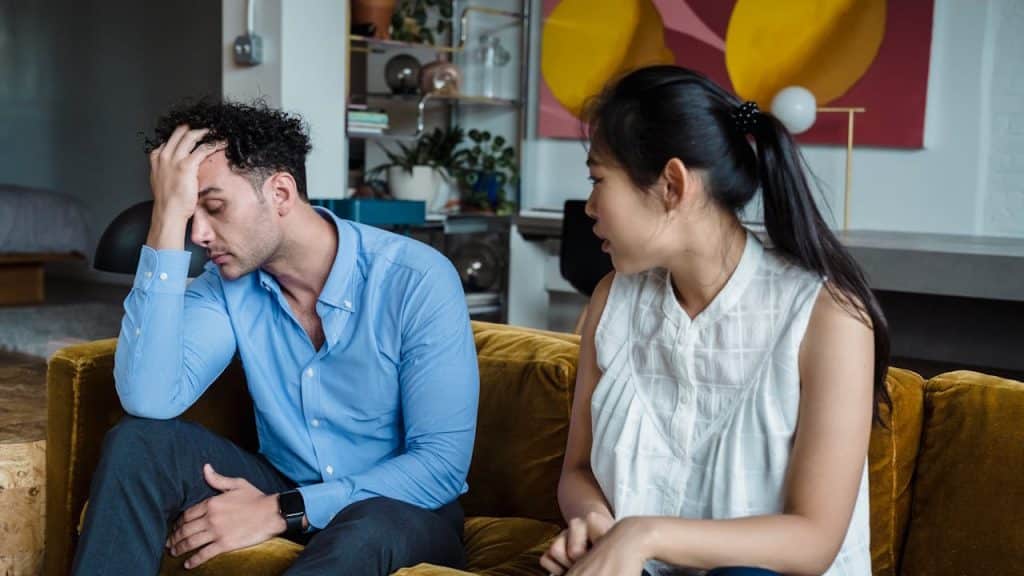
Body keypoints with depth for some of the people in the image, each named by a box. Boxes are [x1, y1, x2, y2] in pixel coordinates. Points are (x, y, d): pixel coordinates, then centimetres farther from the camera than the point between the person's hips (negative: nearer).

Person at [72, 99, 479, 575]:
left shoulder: (417, 281, -19)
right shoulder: (228, 284, -6)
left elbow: (442, 466, -20)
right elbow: (150, 401, -23)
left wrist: (281, 511, -26)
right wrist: (168, 217, -25)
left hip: (400, 509, -4)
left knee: (366, 528, -40)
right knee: (139, 440, -17)